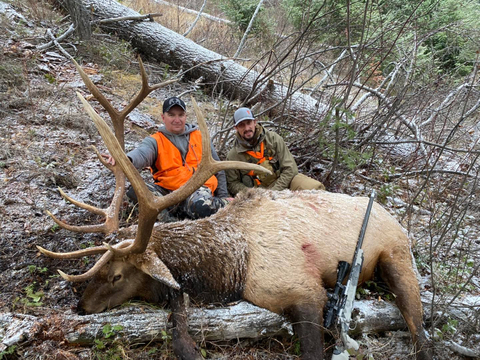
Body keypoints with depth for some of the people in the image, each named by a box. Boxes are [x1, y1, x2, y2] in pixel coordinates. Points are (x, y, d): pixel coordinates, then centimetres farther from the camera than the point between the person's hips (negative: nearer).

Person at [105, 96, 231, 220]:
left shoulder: (200, 136, 12)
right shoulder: (155, 141, 5)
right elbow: (142, 153, -19)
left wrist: (223, 195, 15)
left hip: (199, 187, -1)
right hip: (167, 189, 2)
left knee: (202, 207, -38)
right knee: (136, 191, -27)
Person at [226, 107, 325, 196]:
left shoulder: (273, 138, -2)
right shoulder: (232, 156, -1)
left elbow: (290, 169, -5)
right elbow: (232, 184, 3)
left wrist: (274, 191, -15)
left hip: (283, 182, 1)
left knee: (316, 187, -23)